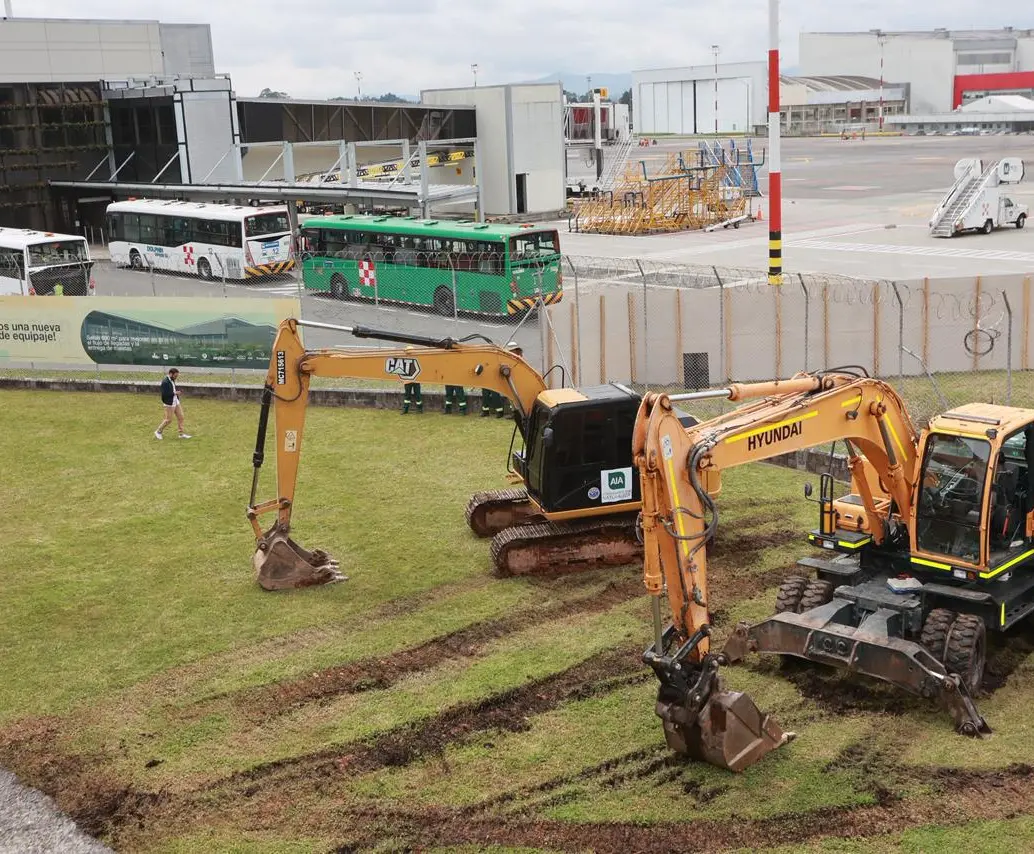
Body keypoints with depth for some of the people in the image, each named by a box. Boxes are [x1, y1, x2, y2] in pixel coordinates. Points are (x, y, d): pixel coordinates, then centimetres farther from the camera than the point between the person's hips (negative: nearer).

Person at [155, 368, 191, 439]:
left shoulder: (172, 381, 8)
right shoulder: (165, 382, -20)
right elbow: (164, 394, -25)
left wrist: (177, 392, 6)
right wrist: (175, 393, -21)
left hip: (176, 402, 9)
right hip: (169, 404, -9)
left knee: (180, 417, 8)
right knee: (169, 420, -1)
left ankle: (182, 433, 15)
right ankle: (158, 432, 16)